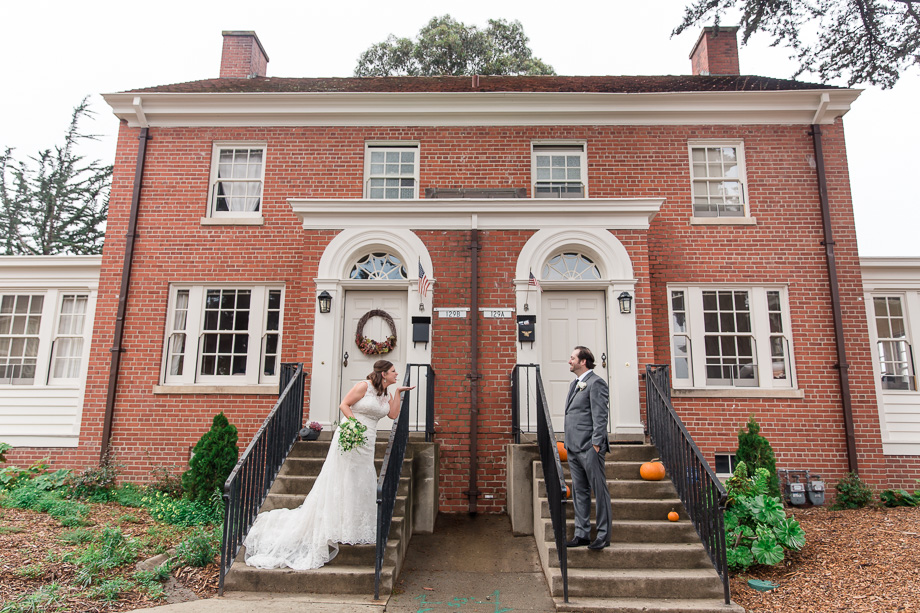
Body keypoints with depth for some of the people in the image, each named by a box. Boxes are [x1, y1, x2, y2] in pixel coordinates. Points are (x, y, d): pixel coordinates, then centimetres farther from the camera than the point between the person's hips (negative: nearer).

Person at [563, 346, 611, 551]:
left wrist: (596, 444, -18)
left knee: (599, 491, 2)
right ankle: (582, 534, 20)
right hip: (574, 448, 9)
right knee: (579, 492, 12)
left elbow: (600, 416, -14)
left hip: (589, 448, -9)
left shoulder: (596, 383, -8)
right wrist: (568, 444, 17)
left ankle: (603, 535, 11)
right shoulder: (575, 384, 19)